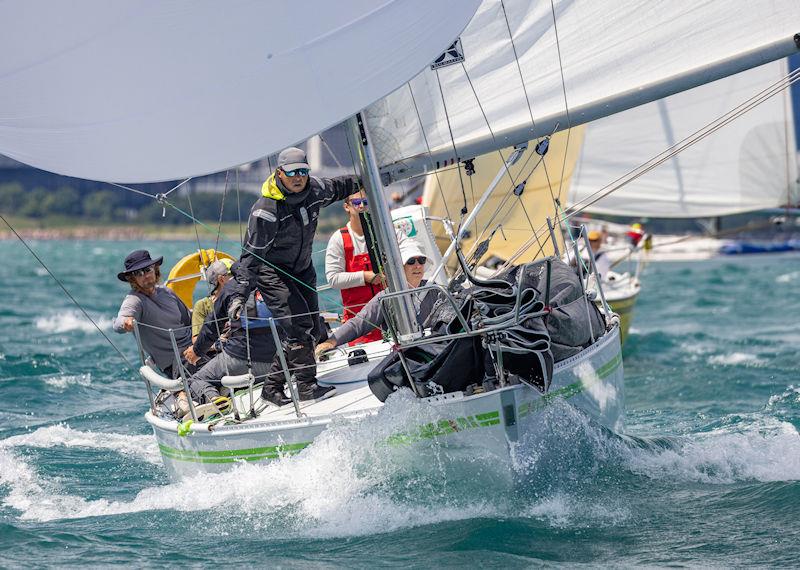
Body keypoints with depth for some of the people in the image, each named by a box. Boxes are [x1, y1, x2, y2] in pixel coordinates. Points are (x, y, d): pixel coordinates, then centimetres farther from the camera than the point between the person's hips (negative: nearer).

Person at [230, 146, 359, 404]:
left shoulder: (314, 188, -9)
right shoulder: (266, 209, -27)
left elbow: (337, 187, 17)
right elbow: (251, 255, -27)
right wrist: (239, 295, -34)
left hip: (302, 268, 8)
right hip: (271, 272, -8)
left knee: (311, 329, 5)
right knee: (298, 325, -20)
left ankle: (272, 387, 11)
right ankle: (306, 385, -11)